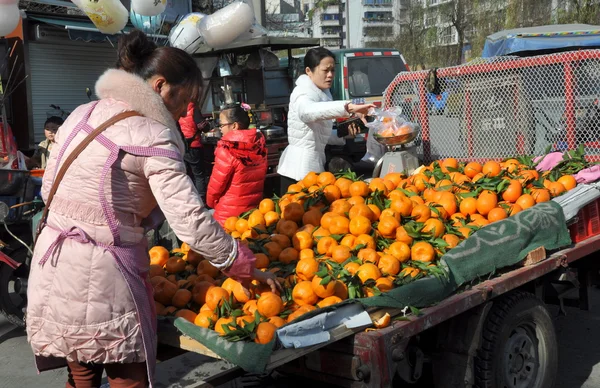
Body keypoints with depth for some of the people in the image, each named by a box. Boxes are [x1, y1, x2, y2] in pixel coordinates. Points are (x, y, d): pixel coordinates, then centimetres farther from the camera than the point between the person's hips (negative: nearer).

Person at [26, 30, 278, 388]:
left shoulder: (81, 115, 8)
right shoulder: (152, 137, -15)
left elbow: (49, 190, 14)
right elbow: (191, 220, -20)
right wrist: (245, 267, -11)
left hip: (52, 266, 8)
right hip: (101, 276, -7)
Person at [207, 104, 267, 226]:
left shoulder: (227, 149, -19)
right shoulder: (259, 144, -3)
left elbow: (216, 183, -10)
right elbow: (259, 177, 6)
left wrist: (210, 202, 8)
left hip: (230, 213, -6)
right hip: (255, 208, 6)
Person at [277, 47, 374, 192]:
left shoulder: (323, 93, 14)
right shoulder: (304, 93, -15)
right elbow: (307, 111, -42)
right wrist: (348, 107, -54)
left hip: (314, 164, 9)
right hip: (300, 168, -9)